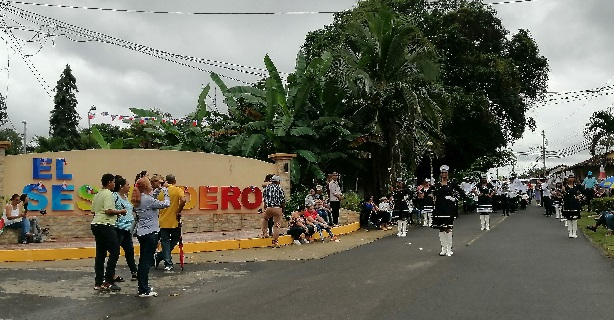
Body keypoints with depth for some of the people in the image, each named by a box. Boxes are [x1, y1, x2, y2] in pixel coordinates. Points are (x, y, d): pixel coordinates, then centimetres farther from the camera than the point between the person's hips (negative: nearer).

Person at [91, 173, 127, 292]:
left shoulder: (97, 195, 17)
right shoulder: (108, 194, -11)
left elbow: (94, 211, 19)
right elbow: (108, 210, -20)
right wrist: (120, 211, -5)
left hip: (96, 224, 10)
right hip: (105, 226, -9)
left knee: (100, 254, 10)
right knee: (114, 252, -5)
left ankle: (98, 282, 13)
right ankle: (108, 281, -6)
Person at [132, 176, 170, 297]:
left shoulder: (138, 200, 7)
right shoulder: (148, 200, -17)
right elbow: (166, 204, -13)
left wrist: (159, 190, 15)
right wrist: (165, 192, 2)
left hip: (142, 233, 9)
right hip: (151, 233, -9)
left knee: (143, 260, 15)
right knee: (147, 261, -4)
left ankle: (142, 287, 23)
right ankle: (144, 291, 0)